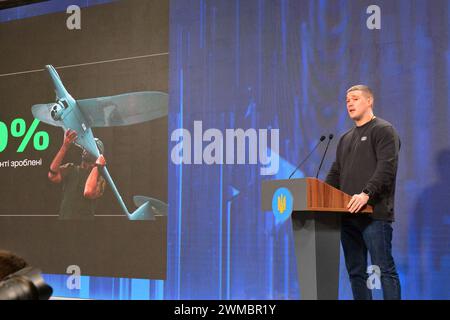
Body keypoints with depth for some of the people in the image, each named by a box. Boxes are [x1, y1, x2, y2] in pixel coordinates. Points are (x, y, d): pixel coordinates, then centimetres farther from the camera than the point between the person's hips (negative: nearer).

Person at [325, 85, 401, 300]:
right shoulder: (346, 138, 23)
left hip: (374, 214, -8)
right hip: (349, 215, 8)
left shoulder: (383, 130, -1)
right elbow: (335, 174, 23)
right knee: (355, 271, 8)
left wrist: (366, 193, -26)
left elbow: (387, 168, -14)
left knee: (385, 269, -6)